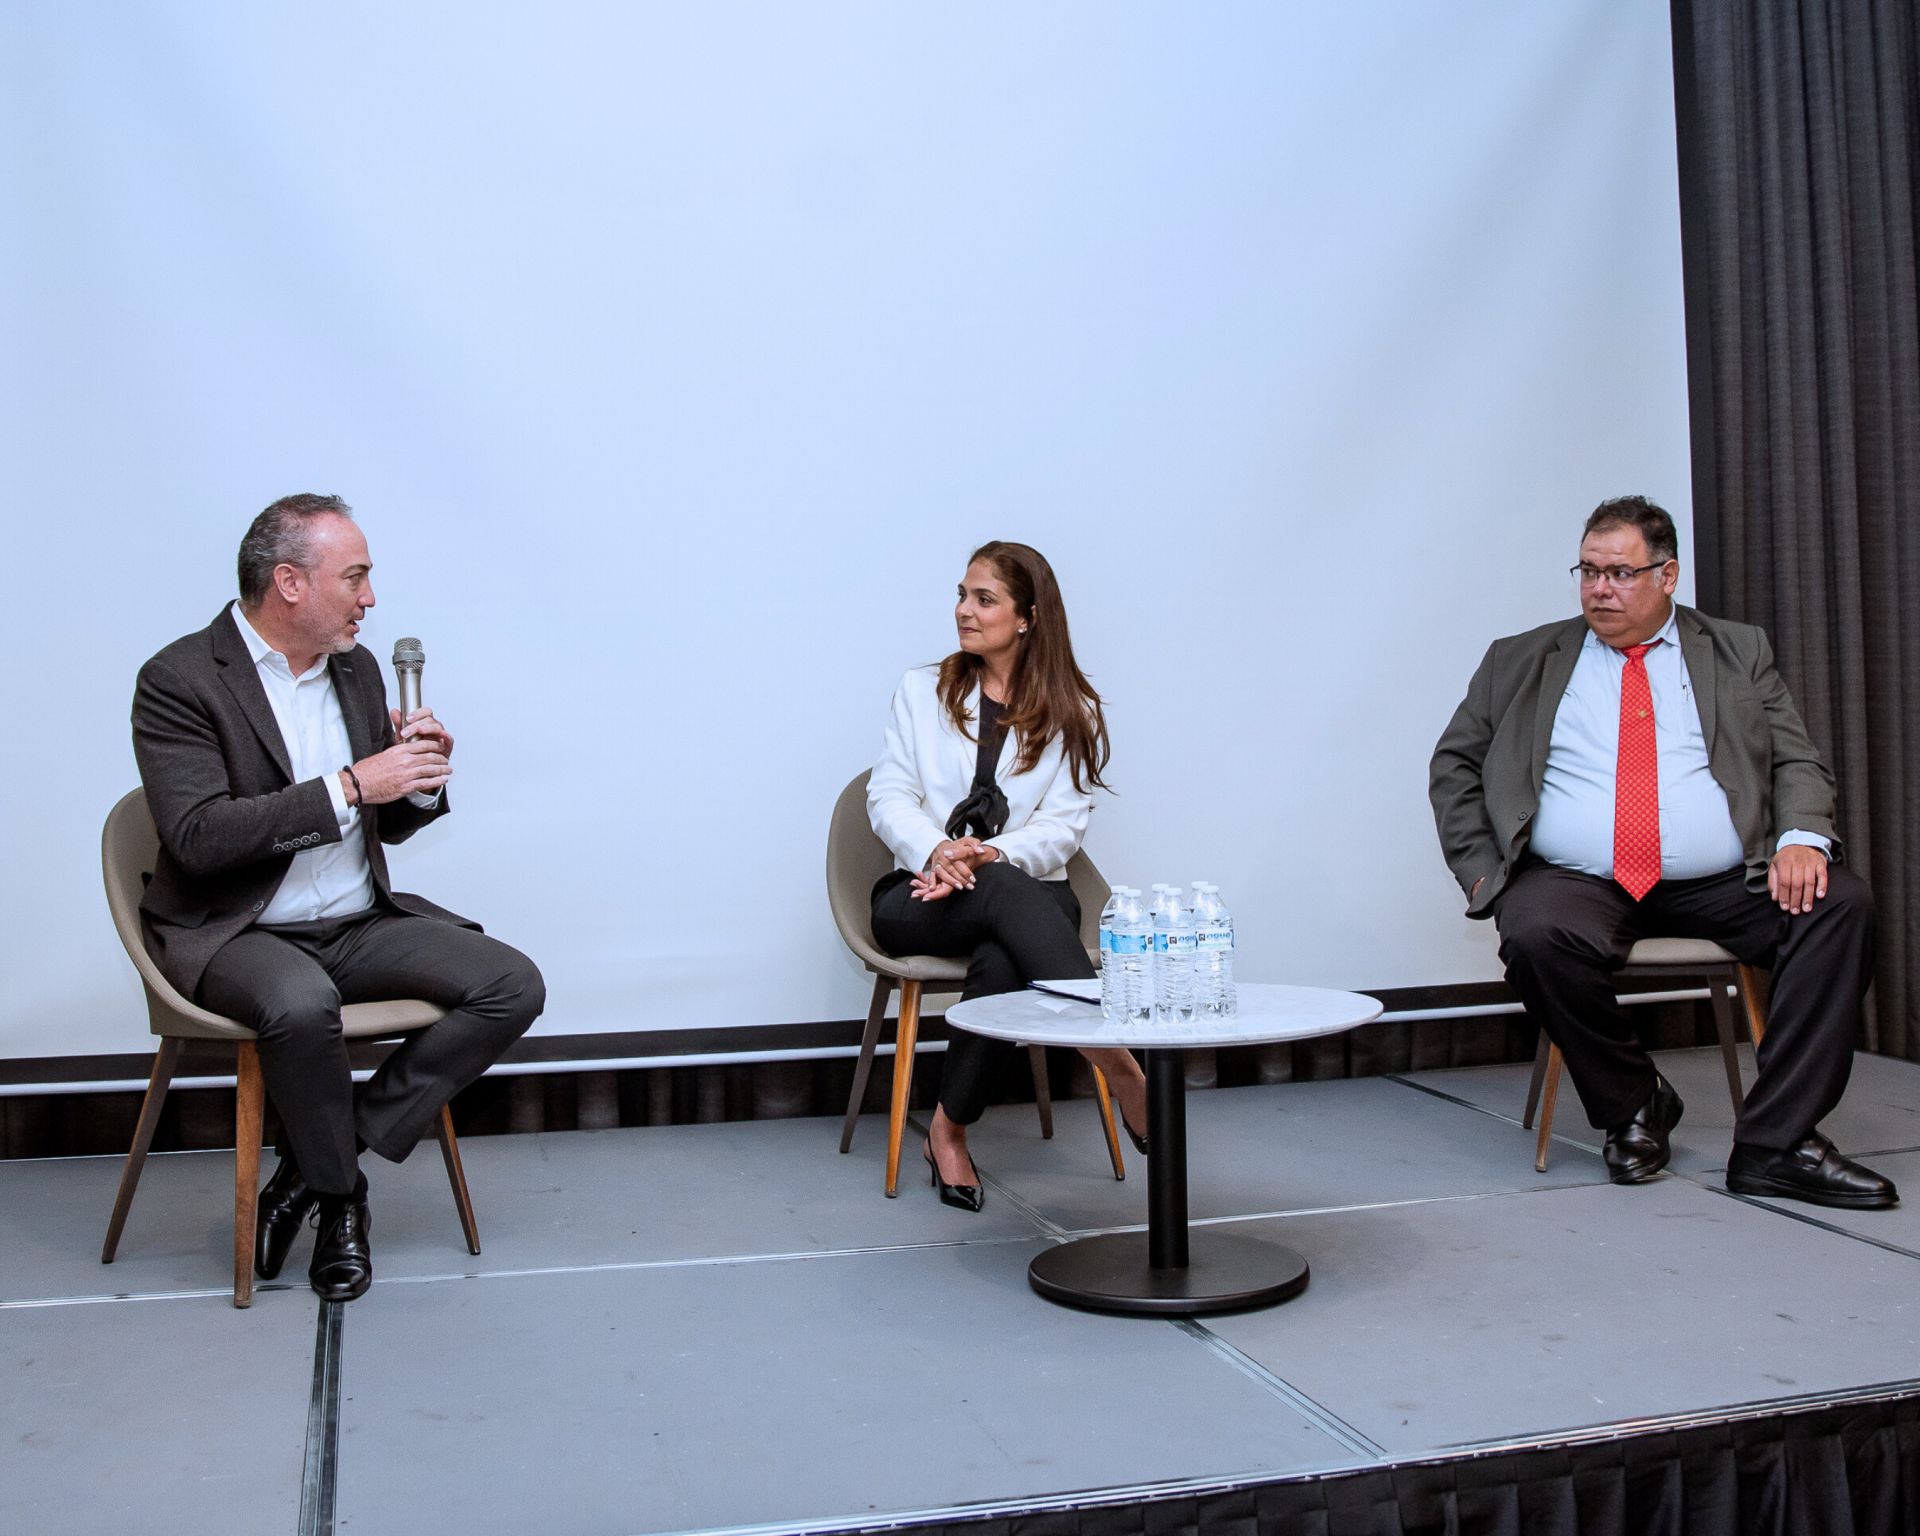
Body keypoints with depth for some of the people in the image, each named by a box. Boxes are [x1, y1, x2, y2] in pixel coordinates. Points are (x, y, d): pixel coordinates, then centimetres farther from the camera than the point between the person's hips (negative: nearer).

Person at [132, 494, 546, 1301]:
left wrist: (419, 779, -6)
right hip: (234, 933, -6)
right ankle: (340, 1193, -9)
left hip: (358, 924, 7)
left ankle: (316, 1161, -7)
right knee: (303, 1004, -39)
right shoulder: (179, 680, -9)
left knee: (514, 985, -12)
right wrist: (349, 788, -23)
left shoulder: (356, 667, 11)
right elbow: (198, 837, -22)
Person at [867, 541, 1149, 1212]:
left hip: (1029, 894, 0)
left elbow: (1061, 828, -1)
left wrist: (986, 855, -21)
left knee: (1002, 961, -38)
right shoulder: (922, 690, 14)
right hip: (920, 895, 0)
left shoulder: (1073, 716, 9)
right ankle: (1117, 1066, -45)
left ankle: (949, 1131, -22)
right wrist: (935, 851, -18)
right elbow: (889, 796, 4)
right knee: (1006, 893, -37)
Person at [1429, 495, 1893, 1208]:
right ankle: (1634, 1106, -8)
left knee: (1842, 903, -24)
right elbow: (1455, 764, 14)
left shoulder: (1738, 653, 16)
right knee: (1534, 933, -34)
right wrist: (1481, 869, 0)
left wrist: (1802, 839, -11)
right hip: (1577, 883, -1)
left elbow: (1796, 762, 10)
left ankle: (1777, 1143, -18)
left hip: (1720, 884, 2)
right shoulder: (1522, 661, 15)